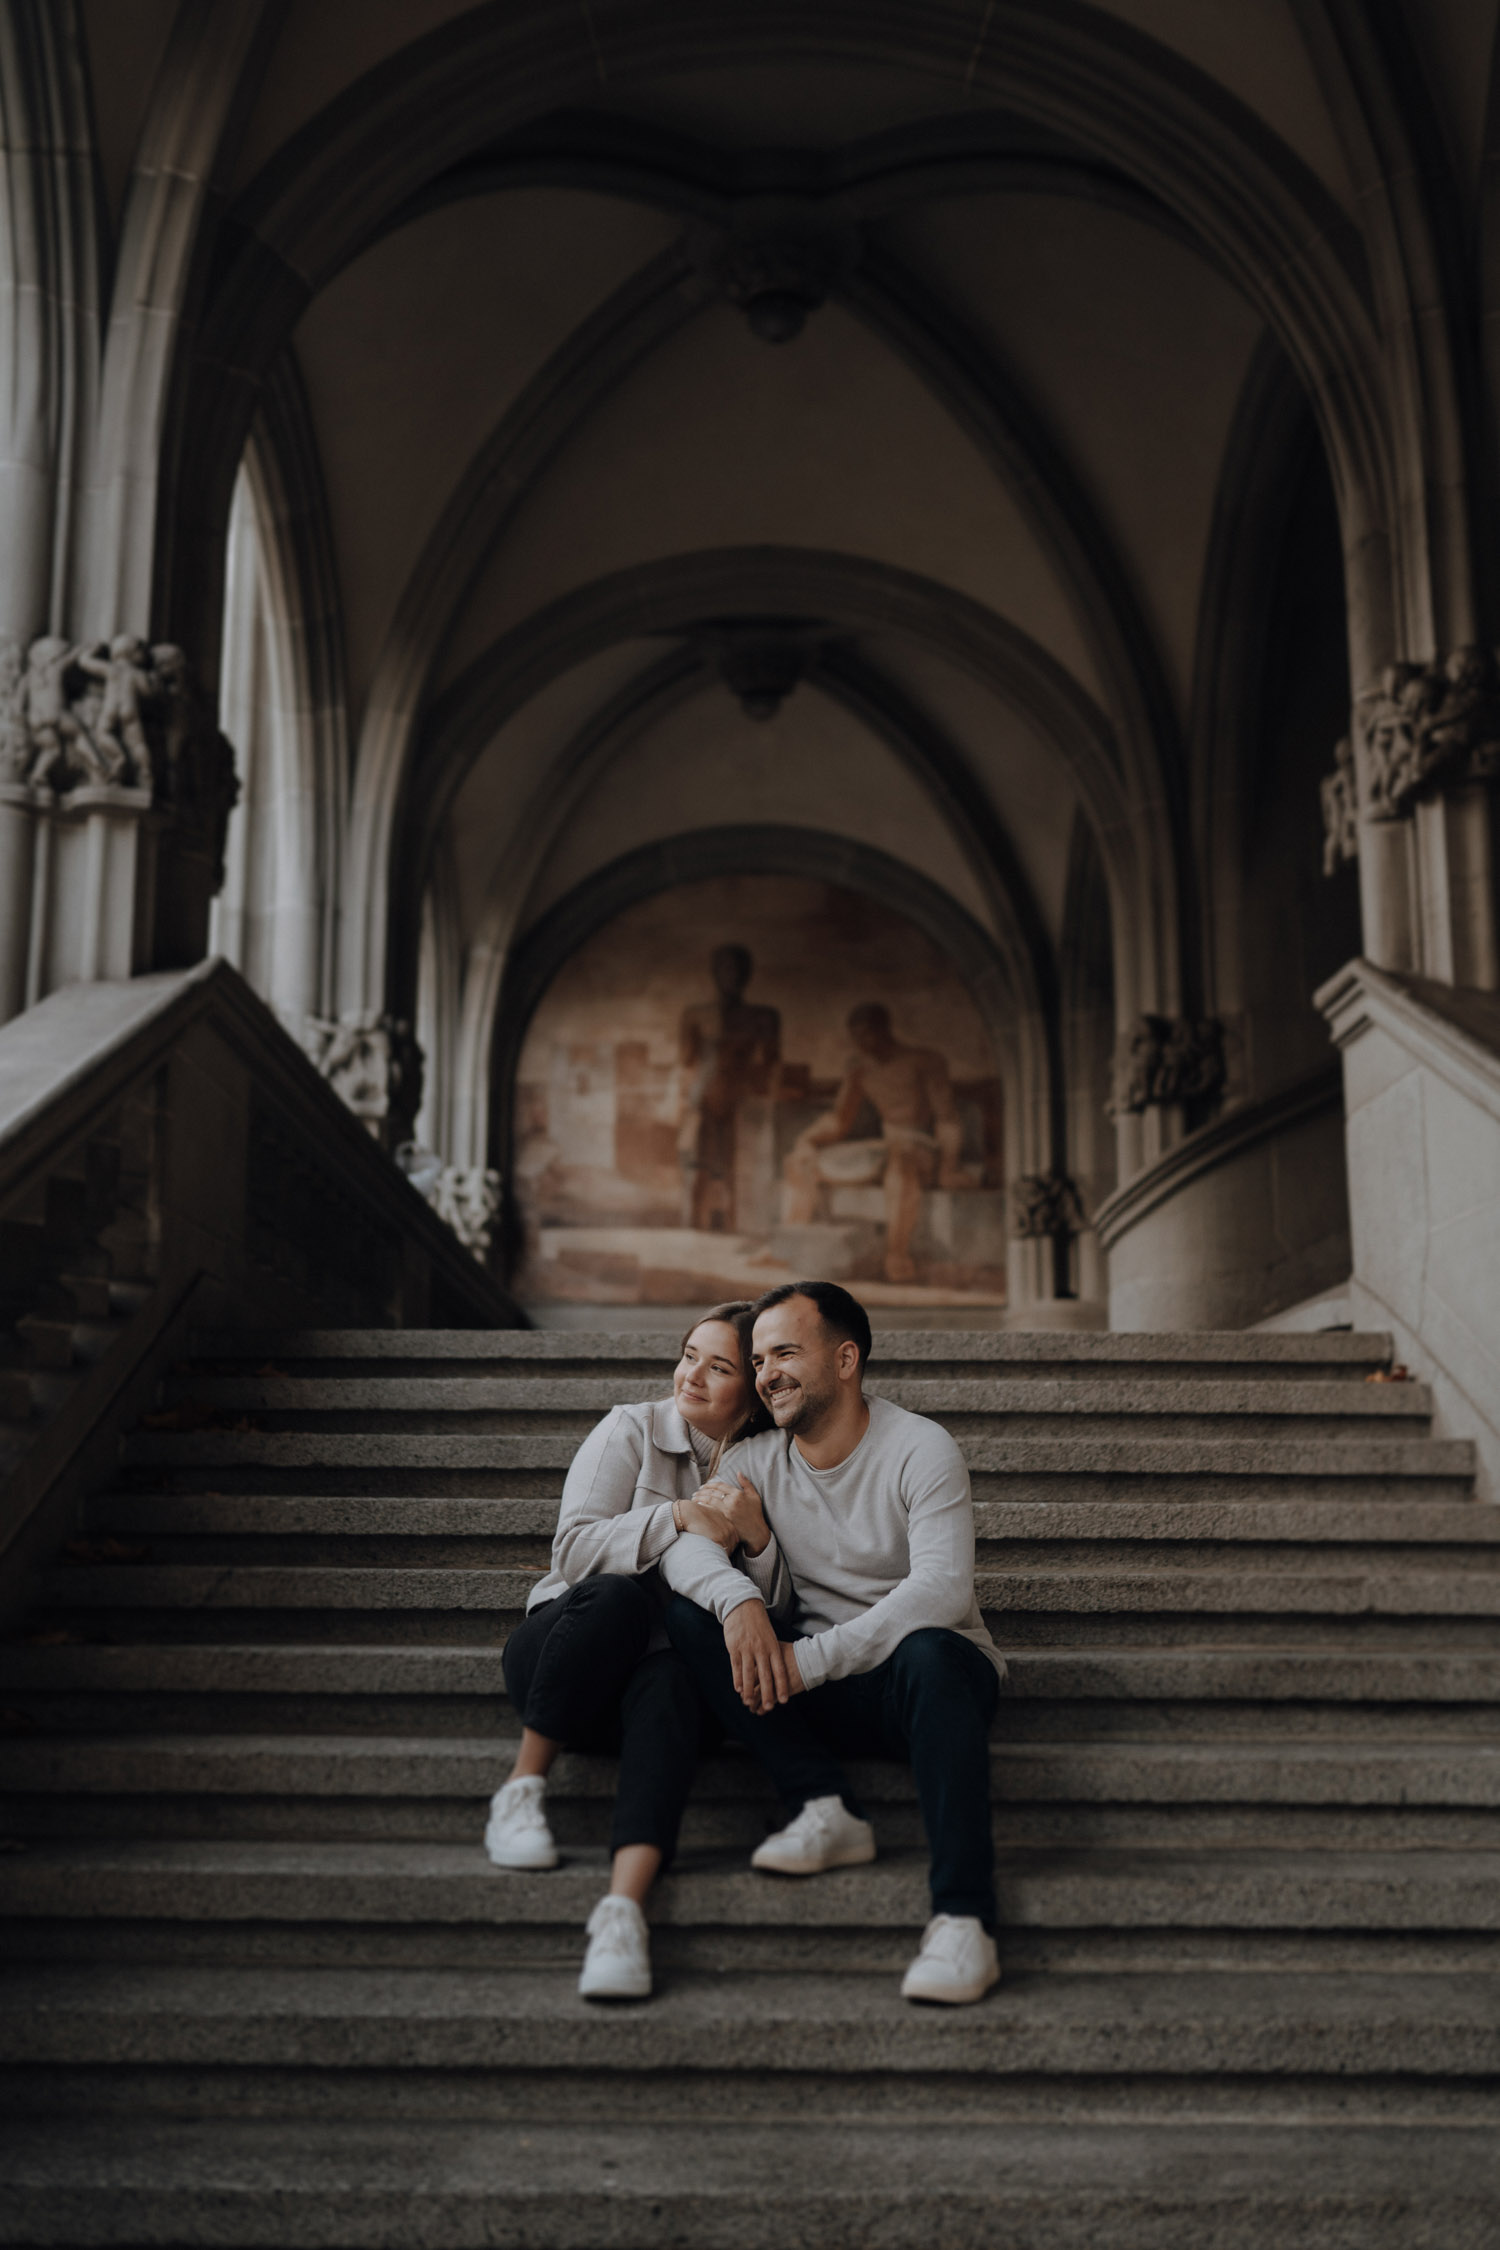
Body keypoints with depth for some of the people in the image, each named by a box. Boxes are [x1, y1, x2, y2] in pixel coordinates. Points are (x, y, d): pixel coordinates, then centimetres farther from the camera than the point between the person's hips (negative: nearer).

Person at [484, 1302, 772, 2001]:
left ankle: (624, 1904, -54)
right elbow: (573, 1549, -7)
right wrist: (678, 1518, -17)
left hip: (665, 1662, 1)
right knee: (619, 1594, -36)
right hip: (565, 1643, -1)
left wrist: (758, 1537, -12)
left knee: (671, 1682, -37)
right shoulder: (632, 1430, 3)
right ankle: (521, 1787, -25)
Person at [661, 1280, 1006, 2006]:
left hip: (931, 1676, -4)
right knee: (688, 1611, -16)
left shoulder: (919, 1449, -10)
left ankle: (963, 1918, -39)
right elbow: (684, 1545, -9)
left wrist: (810, 1659, -30)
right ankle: (826, 1810, -20)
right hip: (821, 1696, 5)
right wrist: (738, 1599, -32)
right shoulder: (756, 1462, 5)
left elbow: (942, 1590, -23)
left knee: (928, 1653, -39)